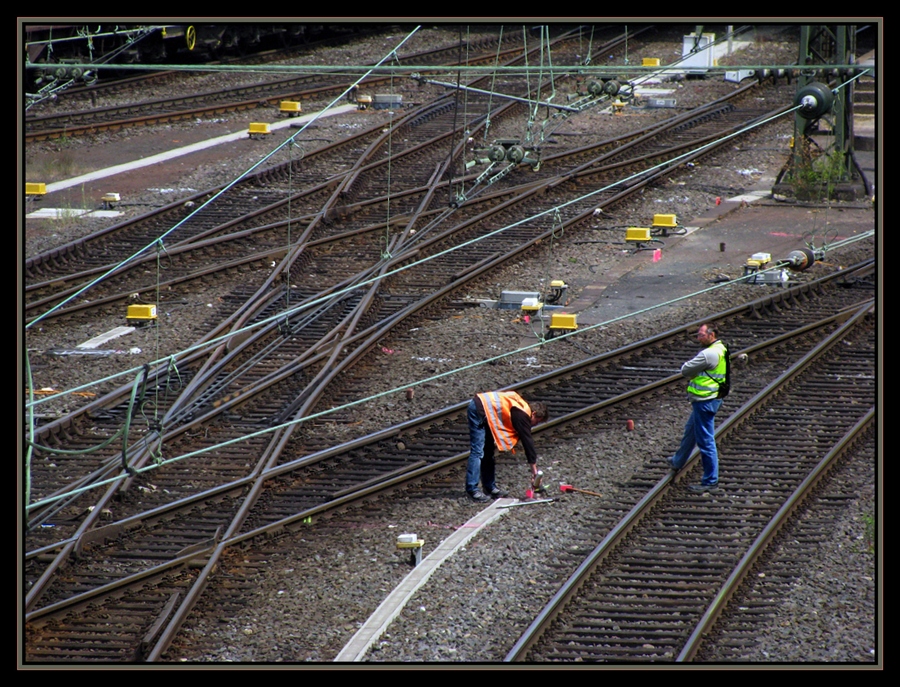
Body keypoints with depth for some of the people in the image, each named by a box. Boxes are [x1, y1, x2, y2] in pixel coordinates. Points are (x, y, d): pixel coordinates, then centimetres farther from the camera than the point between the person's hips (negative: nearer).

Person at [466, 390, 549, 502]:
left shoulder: (521, 407, 14)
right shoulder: (522, 415, -13)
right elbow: (527, 441, -11)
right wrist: (534, 468, -6)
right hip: (478, 411, -11)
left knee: (488, 451, 13)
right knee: (477, 452, -10)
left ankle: (489, 487, 18)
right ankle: (472, 490, -8)